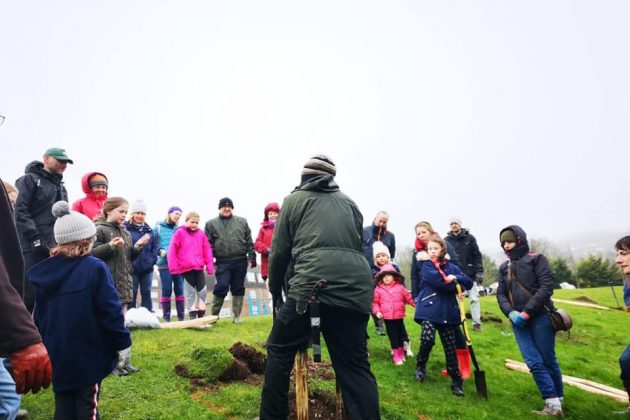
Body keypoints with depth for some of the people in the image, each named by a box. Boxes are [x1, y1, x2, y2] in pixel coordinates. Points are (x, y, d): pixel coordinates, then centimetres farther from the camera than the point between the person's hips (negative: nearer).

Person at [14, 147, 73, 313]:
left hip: (55, 249, 7)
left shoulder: (61, 187, 22)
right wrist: (35, 239, -17)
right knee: (28, 295, -8)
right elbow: (20, 212, -10)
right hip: (33, 249, -7)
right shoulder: (30, 180, 1)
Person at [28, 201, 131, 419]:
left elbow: (39, 315, 10)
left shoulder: (44, 271, 2)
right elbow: (110, 311, -16)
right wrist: (122, 341, -5)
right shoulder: (95, 268, -17)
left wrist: (44, 344, 20)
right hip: (89, 353, -5)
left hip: (57, 354, 5)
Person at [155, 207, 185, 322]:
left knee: (179, 289, 4)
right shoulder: (158, 227, 5)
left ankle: (181, 316, 11)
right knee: (166, 290, 0)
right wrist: (160, 251, -13)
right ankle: (166, 317, 9)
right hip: (164, 264, -2)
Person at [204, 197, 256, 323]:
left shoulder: (242, 222, 11)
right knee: (221, 288, -6)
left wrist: (252, 256, 2)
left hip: (240, 261, 2)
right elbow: (208, 244, 3)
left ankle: (236, 316, 17)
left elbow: (249, 241, 9)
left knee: (238, 289, 7)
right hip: (223, 262, -2)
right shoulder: (211, 224, 7)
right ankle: (214, 315, 12)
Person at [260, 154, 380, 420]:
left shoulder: (295, 199, 14)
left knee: (279, 351, 16)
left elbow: (279, 251, 12)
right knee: (355, 365, 12)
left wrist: (275, 289, 24)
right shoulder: (348, 202, 24)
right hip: (356, 290, 4)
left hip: (312, 285, -3)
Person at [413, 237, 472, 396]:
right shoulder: (426, 266, 0)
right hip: (429, 309, -3)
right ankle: (420, 366, 6)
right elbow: (439, 281, -16)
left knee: (450, 347, 5)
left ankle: (457, 381, 17)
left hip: (447, 312, 3)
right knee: (428, 338, -22)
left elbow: (469, 283, 3)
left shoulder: (452, 267, 12)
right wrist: (456, 286, -7)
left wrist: (455, 278, -13)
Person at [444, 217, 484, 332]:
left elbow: (477, 255, 0)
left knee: (474, 299, 3)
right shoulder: (446, 240, 2)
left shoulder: (469, 238, 0)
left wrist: (479, 272, -5)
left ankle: (476, 323, 11)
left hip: (470, 274, -1)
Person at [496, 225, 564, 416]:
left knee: (548, 360, 5)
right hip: (518, 321, 4)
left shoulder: (537, 259, -1)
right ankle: (553, 404, 1)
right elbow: (501, 294, 9)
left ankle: (559, 399, 20)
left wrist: (526, 312, -16)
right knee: (534, 363, -4)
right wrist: (511, 313, -11)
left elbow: (546, 287, -10)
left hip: (540, 317, -4)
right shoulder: (504, 267, 14)